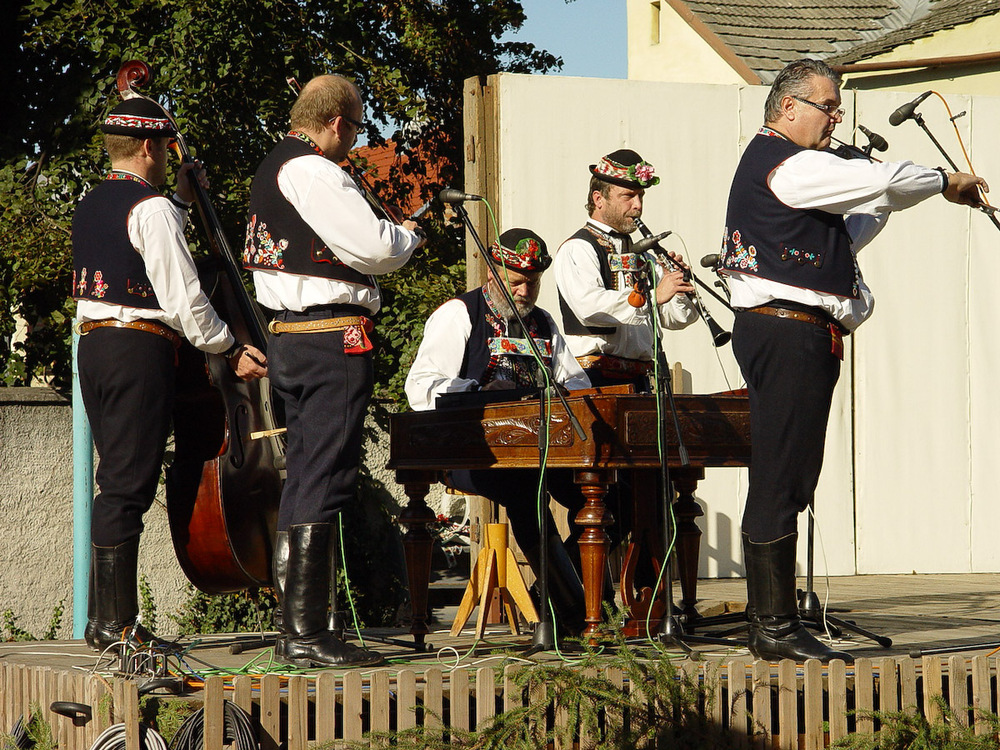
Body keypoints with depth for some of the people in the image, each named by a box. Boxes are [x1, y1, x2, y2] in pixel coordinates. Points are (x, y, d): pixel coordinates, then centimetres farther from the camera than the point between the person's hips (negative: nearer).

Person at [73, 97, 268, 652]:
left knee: (117, 483, 14)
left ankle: (103, 618, 15)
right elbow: (182, 298, -16)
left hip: (94, 344, 9)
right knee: (127, 486, -7)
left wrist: (181, 201, 32)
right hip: (140, 350, -9)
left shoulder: (91, 206, 15)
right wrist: (231, 350, -6)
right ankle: (115, 625, -6)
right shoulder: (151, 209, -12)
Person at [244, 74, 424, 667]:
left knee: (304, 480, 15)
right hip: (334, 340, -11)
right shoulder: (314, 173, -15)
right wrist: (408, 238, 3)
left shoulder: (272, 169, 17)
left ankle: (296, 626, 18)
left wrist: (387, 239, 16)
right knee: (323, 484, -10)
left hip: (288, 339, 11)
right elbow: (373, 248, -17)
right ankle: (305, 634, -11)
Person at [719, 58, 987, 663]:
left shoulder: (790, 166, 23)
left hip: (803, 338, 11)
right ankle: (775, 629, -8)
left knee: (789, 484, 10)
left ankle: (773, 621, 13)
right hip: (787, 334, -11)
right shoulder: (784, 165, -11)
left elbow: (843, 237, 26)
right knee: (779, 484, -9)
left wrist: (883, 201, 14)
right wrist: (945, 183, 4)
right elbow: (884, 181, -12)